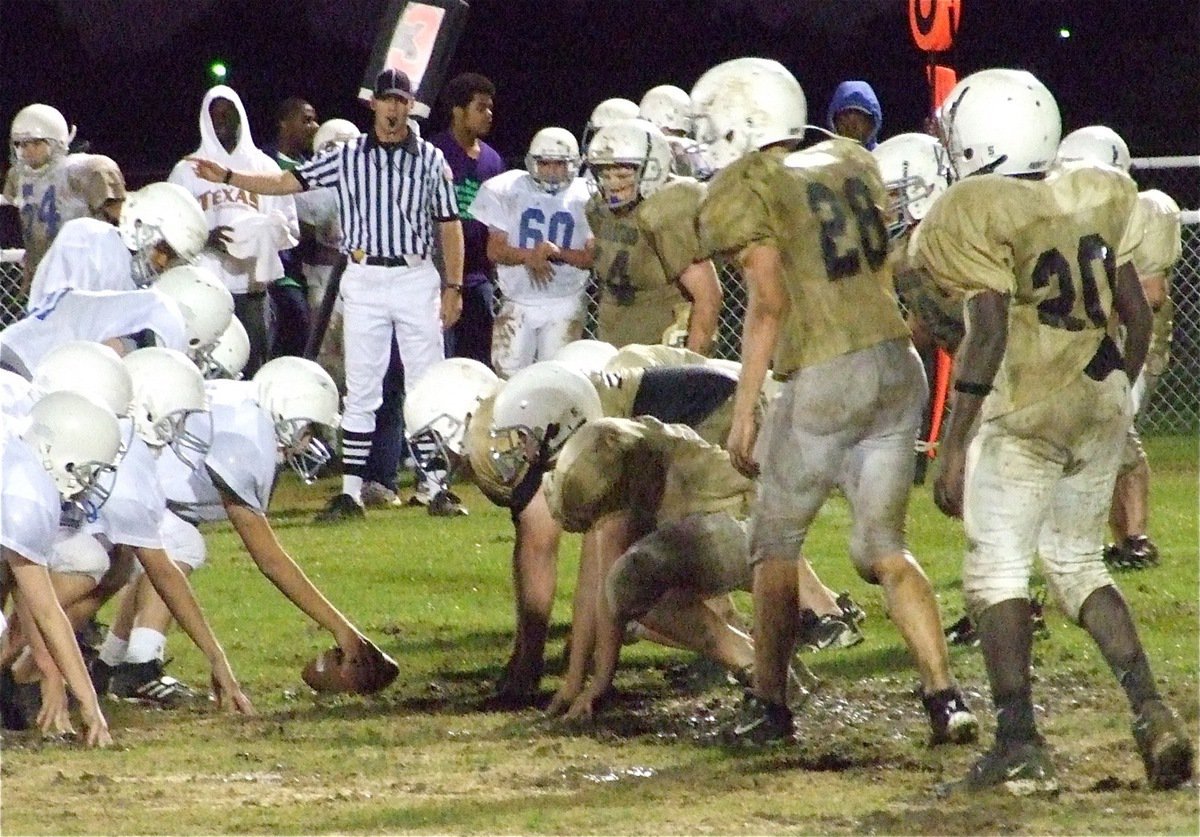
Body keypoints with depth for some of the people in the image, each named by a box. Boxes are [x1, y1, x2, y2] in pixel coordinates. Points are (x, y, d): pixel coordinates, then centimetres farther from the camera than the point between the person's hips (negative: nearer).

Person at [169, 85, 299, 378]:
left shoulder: (264, 166, 14)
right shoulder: (188, 171, 11)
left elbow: (290, 227, 13)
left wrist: (265, 234, -9)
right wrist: (206, 239, -14)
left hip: (253, 286, 1)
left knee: (253, 367, -3)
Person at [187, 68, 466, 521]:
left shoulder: (430, 160, 5)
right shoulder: (347, 157, 6)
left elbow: (449, 225, 6)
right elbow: (287, 182, 3)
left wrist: (453, 286, 0)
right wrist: (228, 178, -8)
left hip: (417, 278, 0)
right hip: (363, 281, 0)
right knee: (361, 390, 1)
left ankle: (434, 487, 7)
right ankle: (351, 491, 3)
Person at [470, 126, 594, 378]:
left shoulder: (584, 198, -3)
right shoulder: (510, 192, -3)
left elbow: (592, 258, -4)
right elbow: (495, 250, -4)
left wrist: (558, 253, -23)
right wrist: (529, 256, -23)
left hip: (565, 303, 0)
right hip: (518, 301, 0)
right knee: (508, 373, -4)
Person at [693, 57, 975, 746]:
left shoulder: (746, 191, -4)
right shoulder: (852, 165, 16)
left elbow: (770, 303, -11)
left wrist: (744, 411, -10)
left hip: (824, 378, -6)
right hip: (900, 365, 6)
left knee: (776, 542, 12)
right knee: (883, 547, 11)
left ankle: (770, 703, 13)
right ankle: (946, 696, -3)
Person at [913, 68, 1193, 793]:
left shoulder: (980, 215, -11)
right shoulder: (1096, 199, 8)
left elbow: (988, 333, -17)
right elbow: (1137, 313, 11)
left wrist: (955, 444, -14)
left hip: (1024, 412, -7)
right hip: (1101, 404, 7)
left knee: (996, 571, 0)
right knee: (1078, 564, 18)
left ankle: (1021, 746, -6)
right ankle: (1152, 713, 6)